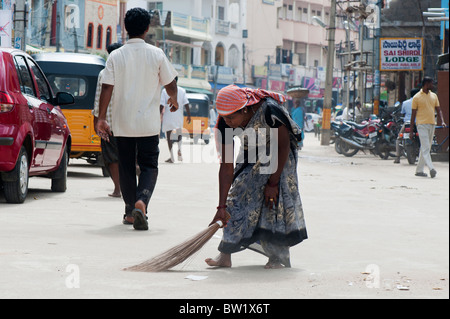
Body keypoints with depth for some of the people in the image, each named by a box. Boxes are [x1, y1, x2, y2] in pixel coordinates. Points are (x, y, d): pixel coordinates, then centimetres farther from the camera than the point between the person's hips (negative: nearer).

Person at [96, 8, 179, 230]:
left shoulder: (115, 56, -3)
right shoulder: (156, 55, -5)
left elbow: (106, 88, -6)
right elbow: (170, 84, 3)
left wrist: (101, 118, 1)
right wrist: (174, 101, 25)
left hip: (123, 124, 1)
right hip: (148, 123, -1)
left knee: (126, 167, 14)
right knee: (149, 166, 6)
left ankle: (130, 212, 20)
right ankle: (141, 202, -20)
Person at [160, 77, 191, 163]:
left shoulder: (165, 91, -5)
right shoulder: (182, 90, 1)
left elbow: (162, 105, -9)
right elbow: (186, 104, -3)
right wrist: (189, 115, 3)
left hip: (168, 116, -2)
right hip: (179, 115, 3)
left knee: (169, 136, 4)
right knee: (179, 132, 24)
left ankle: (172, 157, 2)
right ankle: (179, 149, -1)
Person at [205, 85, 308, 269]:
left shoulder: (269, 110, -38)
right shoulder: (225, 124, -23)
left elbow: (283, 145, -24)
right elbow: (226, 167, -20)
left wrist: (273, 182, -23)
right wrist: (222, 206, -22)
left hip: (280, 155, -4)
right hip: (251, 157, 4)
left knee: (275, 200, -17)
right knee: (237, 195, -5)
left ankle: (281, 257, -7)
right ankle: (225, 256, -1)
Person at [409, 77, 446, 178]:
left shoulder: (434, 96, 13)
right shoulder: (417, 97, -2)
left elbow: (438, 110, 15)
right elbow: (413, 114, 0)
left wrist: (442, 121, -4)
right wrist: (411, 130, -1)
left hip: (432, 124, 6)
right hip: (421, 124, -6)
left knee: (426, 148, 9)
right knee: (425, 148, -15)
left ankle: (419, 170, 16)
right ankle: (431, 168, -26)